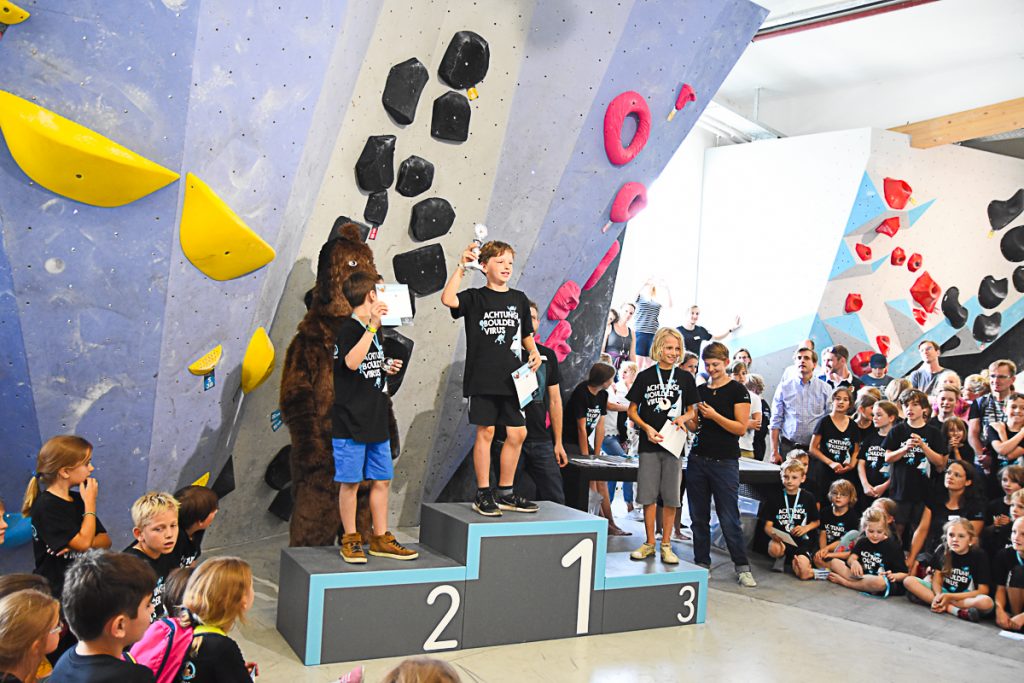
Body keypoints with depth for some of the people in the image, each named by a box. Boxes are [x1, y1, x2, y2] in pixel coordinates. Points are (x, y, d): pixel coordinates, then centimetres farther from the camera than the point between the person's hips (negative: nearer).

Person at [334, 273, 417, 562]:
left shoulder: (375, 331, 16)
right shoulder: (348, 328, -9)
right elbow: (352, 362, -28)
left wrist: (386, 369, 10)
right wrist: (372, 326, -28)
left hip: (377, 420, 8)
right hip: (351, 421, -8)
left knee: (382, 480, 10)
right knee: (350, 481, 1)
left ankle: (380, 538, 20)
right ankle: (350, 540, 13)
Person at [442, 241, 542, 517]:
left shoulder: (519, 299, 12)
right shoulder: (475, 297, -1)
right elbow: (448, 299, -21)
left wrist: (534, 352, 3)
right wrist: (461, 267, -17)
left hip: (512, 379, 5)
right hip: (483, 379, -5)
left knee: (517, 434, 6)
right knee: (485, 432, 0)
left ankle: (505, 493, 20)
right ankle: (483, 494, 10)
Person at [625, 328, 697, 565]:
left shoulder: (685, 378, 6)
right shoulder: (645, 376, 4)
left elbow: (692, 411, 12)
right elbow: (632, 410, 5)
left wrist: (683, 417, -10)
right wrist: (647, 428, -11)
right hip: (649, 443, 0)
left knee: (670, 497, 2)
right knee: (648, 495, 3)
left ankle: (666, 545, 13)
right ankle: (649, 543, 15)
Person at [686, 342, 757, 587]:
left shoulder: (738, 390, -2)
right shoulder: (699, 390, 13)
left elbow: (741, 428, -8)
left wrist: (714, 415, -17)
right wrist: (690, 421, -3)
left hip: (725, 461, -5)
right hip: (697, 459, 5)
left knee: (729, 518, -4)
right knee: (699, 517, 6)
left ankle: (742, 567, 6)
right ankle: (702, 563, 16)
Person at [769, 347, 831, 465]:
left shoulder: (825, 389, 5)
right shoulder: (784, 387, 5)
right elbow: (775, 422, 5)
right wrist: (774, 452, 0)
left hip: (815, 448, 0)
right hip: (787, 447, 0)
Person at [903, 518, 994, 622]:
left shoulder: (979, 557, -9)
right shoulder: (943, 552, 0)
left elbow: (983, 591, -12)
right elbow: (936, 581, -2)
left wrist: (950, 597, -19)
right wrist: (939, 596, -26)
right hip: (943, 593, 4)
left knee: (987, 602, -37)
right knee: (908, 581, -17)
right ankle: (953, 609, -26)